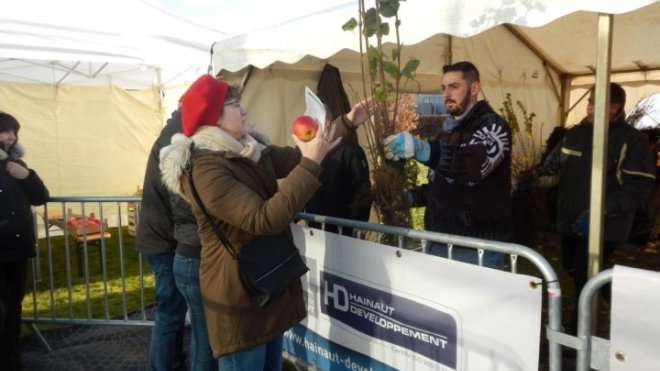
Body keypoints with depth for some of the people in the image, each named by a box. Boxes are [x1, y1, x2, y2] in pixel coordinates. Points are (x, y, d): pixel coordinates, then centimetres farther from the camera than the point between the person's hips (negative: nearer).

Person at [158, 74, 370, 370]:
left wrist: (346, 123, 8)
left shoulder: (251, 154, 5)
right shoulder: (205, 169, -25)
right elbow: (266, 219, -32)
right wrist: (311, 165, -30)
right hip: (239, 299, -9)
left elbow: (297, 156, 15)